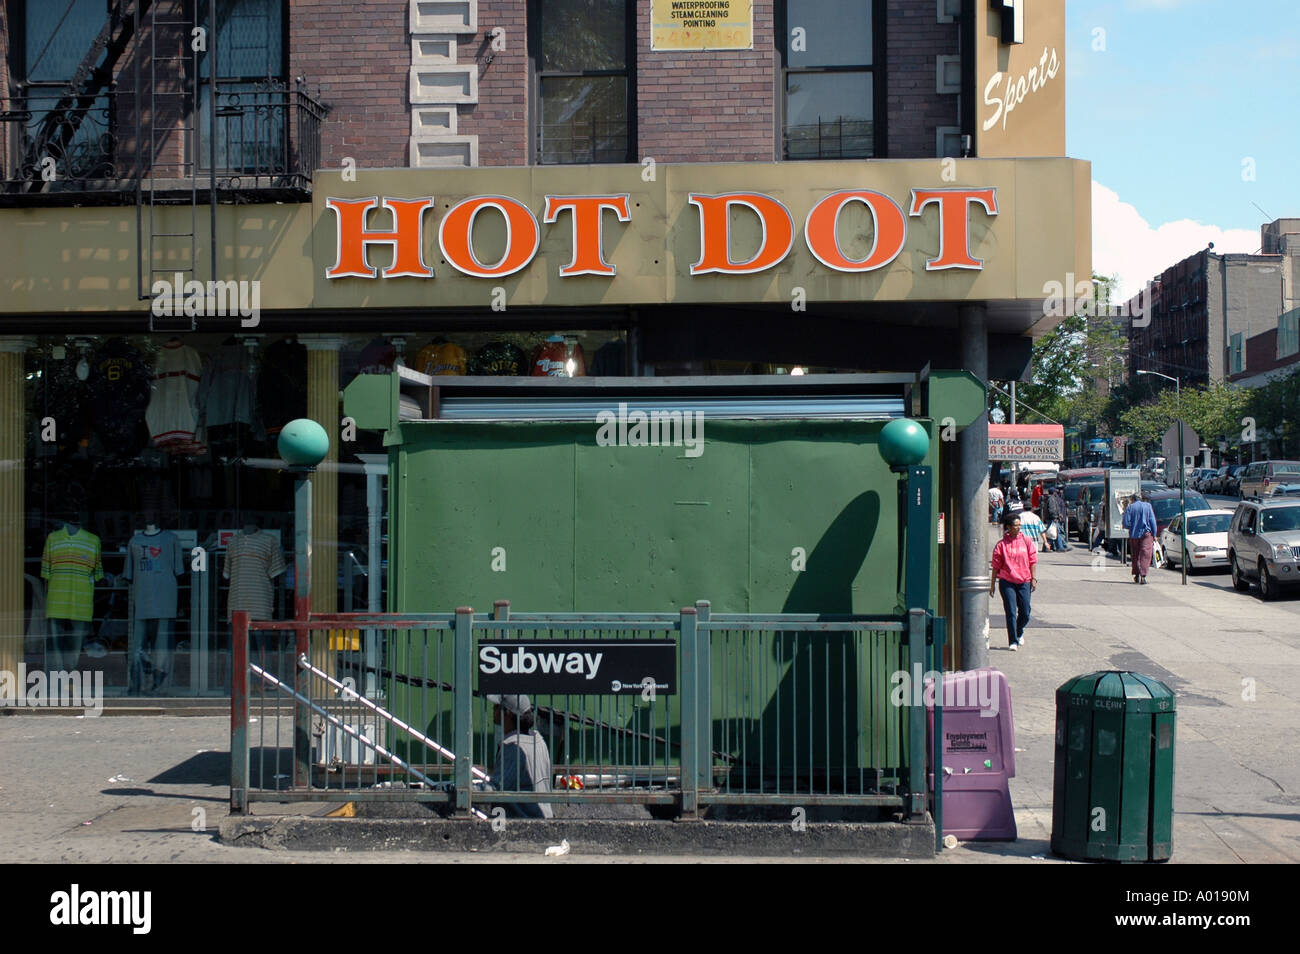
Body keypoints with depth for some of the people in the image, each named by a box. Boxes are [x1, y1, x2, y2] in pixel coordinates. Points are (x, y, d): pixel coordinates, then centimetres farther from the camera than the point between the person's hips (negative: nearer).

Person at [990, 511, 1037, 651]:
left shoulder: (1026, 541, 5)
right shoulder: (1001, 544, 0)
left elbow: (1033, 561, 8)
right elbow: (996, 565, 4)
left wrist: (1034, 578, 2)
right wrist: (993, 584, 4)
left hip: (1024, 581, 2)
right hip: (1006, 582, -2)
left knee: (1025, 613, 4)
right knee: (1011, 612, -6)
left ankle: (1019, 633, 33)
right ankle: (1013, 641, 1)